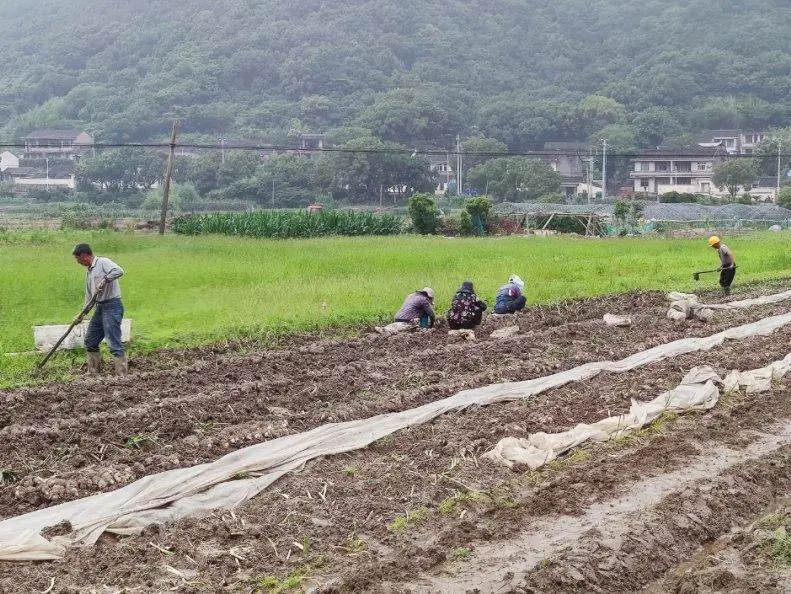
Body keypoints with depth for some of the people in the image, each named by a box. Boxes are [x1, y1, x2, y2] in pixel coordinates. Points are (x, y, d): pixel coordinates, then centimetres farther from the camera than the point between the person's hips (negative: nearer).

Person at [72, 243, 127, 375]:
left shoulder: (103, 262, -8)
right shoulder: (89, 272, 19)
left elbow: (119, 271, -27)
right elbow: (89, 295, 25)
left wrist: (104, 281, -25)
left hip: (112, 306, -10)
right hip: (100, 307, 10)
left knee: (113, 342, -13)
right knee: (90, 340, 14)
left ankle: (122, 374, -13)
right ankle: (93, 372, 23)